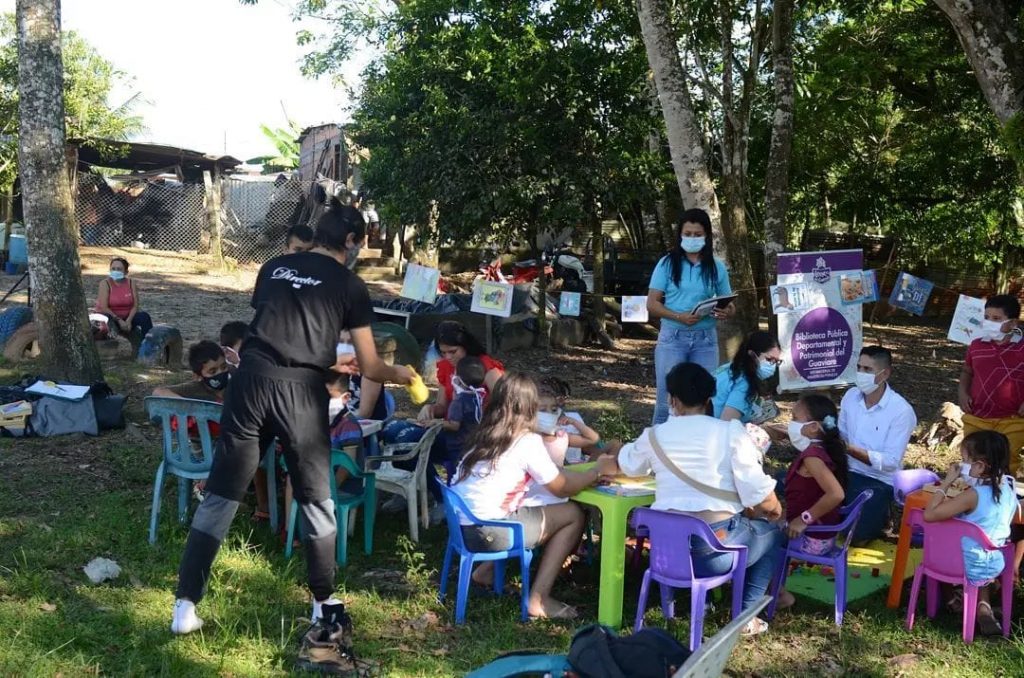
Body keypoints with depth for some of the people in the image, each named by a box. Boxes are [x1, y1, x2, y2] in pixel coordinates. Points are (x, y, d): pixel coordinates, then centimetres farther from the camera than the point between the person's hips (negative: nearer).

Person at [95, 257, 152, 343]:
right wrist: (119, 320, -24)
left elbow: (135, 306, -5)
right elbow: (103, 307, -17)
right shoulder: (105, 283, -9)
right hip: (111, 318, -3)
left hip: (127, 318, 3)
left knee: (144, 316, -20)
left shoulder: (131, 283, 1)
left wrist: (128, 321, -22)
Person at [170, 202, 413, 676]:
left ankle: (186, 605, 9)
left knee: (222, 494, 8)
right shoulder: (349, 285, 7)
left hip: (251, 379, 3)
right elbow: (370, 368, 10)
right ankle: (325, 608, 22)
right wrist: (402, 375, 31)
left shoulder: (274, 268, 18)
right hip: (298, 391, -3)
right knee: (315, 500, 12)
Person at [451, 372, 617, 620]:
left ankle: (487, 571, 20)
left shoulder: (483, 434, 13)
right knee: (573, 515, 6)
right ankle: (538, 599, 2)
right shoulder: (527, 441, -8)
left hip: (459, 524, 8)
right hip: (487, 533, -8)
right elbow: (561, 488, -1)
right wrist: (597, 470, 13)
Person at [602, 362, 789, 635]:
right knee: (772, 533, 26)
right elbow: (761, 496, -8)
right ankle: (747, 613, 13)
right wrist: (773, 511, 15)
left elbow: (626, 465, 29)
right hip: (715, 549, -5)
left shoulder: (654, 435, 7)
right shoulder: (731, 432, -5)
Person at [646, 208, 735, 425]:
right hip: (673, 337, -2)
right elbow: (652, 304, -3)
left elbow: (729, 304, 12)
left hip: (706, 339, 2)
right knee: (667, 398, 0)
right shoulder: (667, 263, 0)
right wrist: (679, 316, -20)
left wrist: (727, 312, -13)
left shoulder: (717, 267, 6)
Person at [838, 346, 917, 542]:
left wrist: (851, 450, -29)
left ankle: (878, 516, 11)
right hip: (849, 471, 5)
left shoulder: (902, 411, -17)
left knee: (855, 533, -23)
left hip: (880, 480, -5)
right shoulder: (851, 396, 1)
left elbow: (890, 462, -20)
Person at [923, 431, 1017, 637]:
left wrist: (947, 482, -20)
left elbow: (929, 514, -27)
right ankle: (983, 607, 20)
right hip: (994, 566, 6)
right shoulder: (1008, 489, -4)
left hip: (968, 568, -6)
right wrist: (957, 502, 8)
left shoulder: (974, 495, -25)